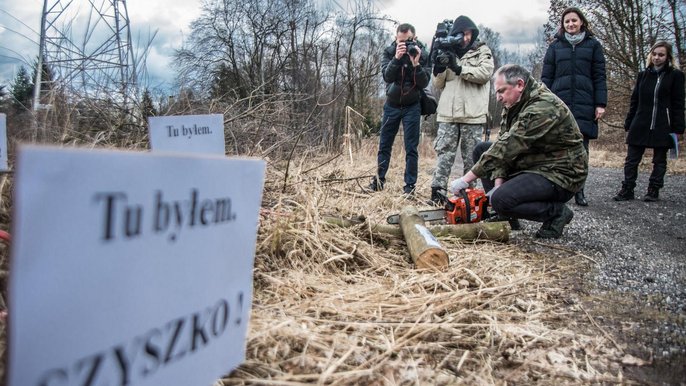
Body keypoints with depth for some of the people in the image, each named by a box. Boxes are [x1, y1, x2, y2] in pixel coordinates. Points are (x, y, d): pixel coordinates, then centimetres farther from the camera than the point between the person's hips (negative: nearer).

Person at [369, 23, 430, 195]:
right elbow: (387, 77, -21)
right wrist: (397, 58, -34)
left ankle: (410, 185, 4)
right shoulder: (388, 53, -7)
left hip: (412, 106, -2)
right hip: (392, 105, 2)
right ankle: (379, 180, 18)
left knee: (411, 148, -2)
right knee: (384, 145, 7)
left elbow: (424, 84, -16)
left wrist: (416, 64, -30)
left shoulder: (422, 55, -10)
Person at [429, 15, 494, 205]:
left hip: (473, 114, -2)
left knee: (472, 156, 2)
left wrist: (459, 68, -16)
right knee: (444, 153, -3)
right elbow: (438, 84, 14)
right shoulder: (448, 52, 17)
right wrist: (439, 67, -4)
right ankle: (437, 192, -5)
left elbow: (485, 73, -10)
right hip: (448, 113, 2)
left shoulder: (482, 51, 8)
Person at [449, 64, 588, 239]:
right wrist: (498, 184, -12)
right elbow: (503, 146, 2)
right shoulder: (513, 105, 4)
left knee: (501, 200, -29)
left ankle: (557, 211, -4)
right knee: (482, 149, 5)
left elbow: (507, 147, -30)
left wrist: (466, 180, -30)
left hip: (561, 174, -10)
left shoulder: (543, 107, -24)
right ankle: (502, 215, 4)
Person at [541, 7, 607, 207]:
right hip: (559, 104, 0)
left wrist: (600, 104, -1)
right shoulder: (556, 46, 12)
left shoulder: (593, 45, 11)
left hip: (584, 105, 0)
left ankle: (579, 189, 7)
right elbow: (546, 76, 10)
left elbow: (599, 77, 7)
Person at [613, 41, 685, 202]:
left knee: (659, 161, 7)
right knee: (631, 160, 1)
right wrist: (628, 125, 7)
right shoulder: (643, 75, 11)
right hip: (640, 126, 3)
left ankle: (654, 191, 13)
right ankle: (627, 190, 5)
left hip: (662, 127, -3)